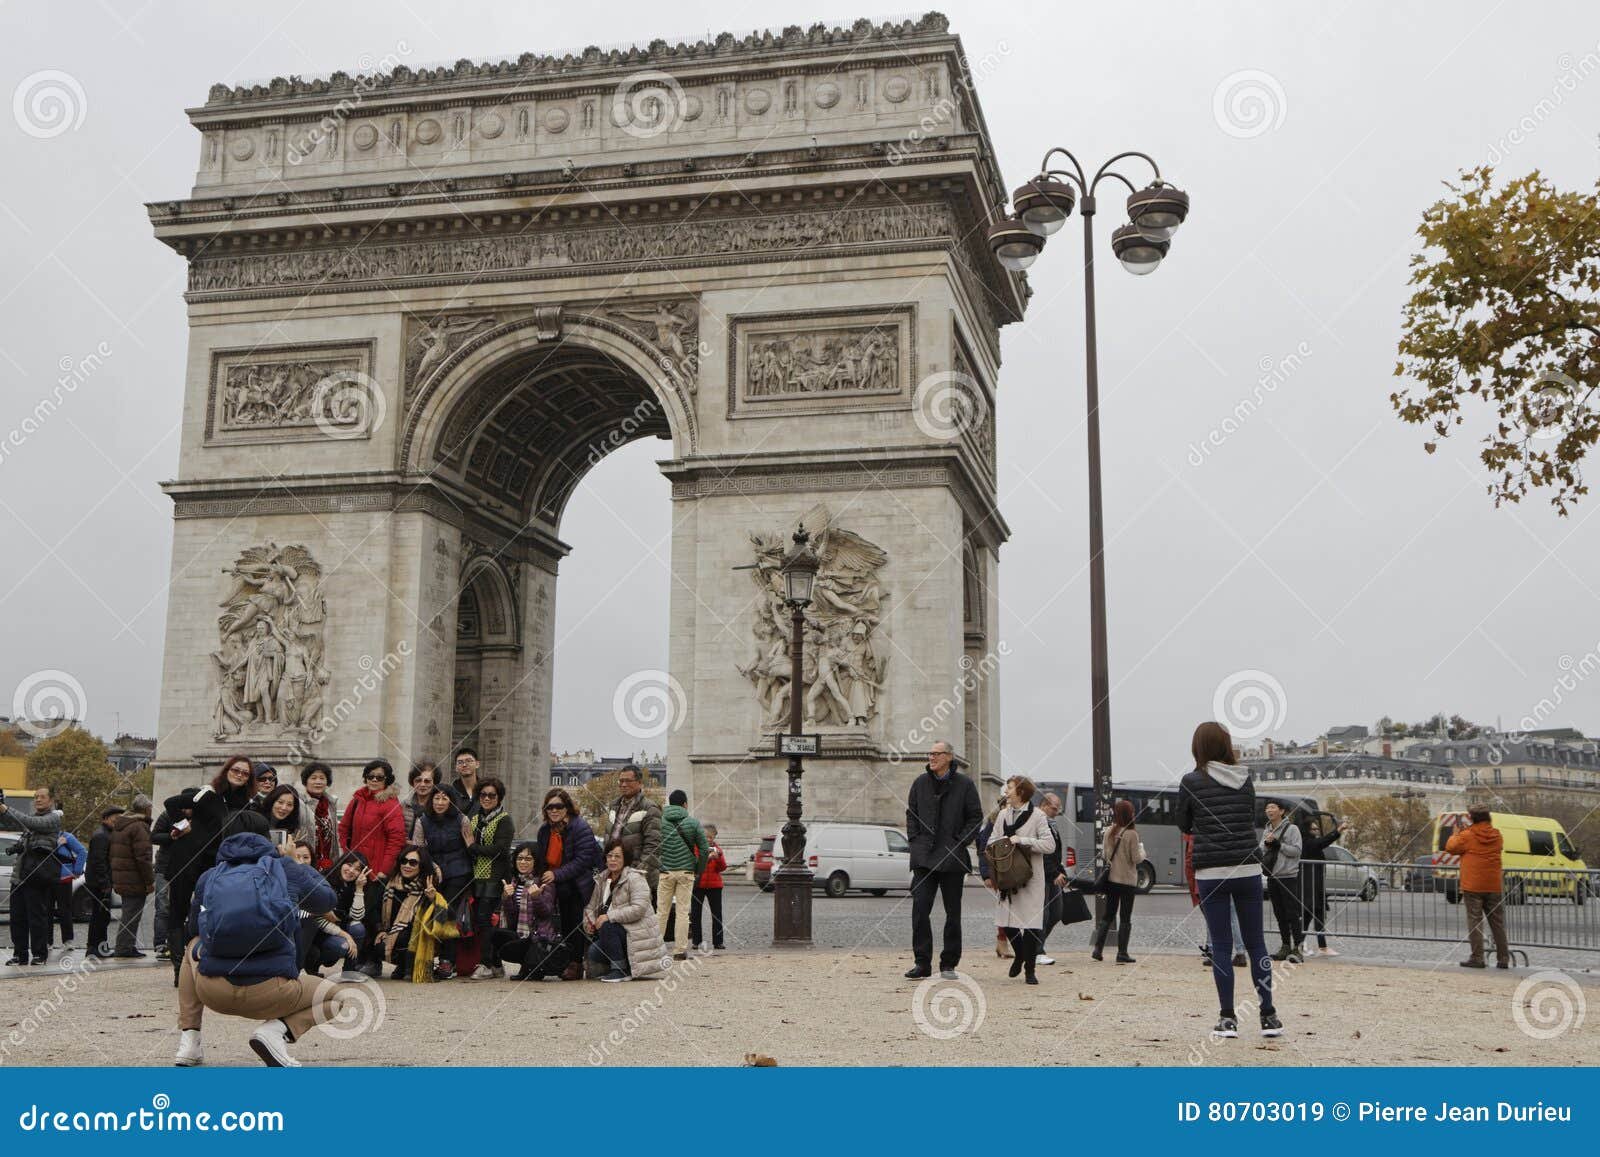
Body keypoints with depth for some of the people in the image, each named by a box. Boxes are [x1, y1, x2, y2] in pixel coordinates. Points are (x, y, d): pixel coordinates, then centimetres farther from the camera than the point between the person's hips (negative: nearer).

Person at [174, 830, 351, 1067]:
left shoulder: (208, 877, 14)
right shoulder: (285, 869, 9)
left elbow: (192, 932, 29)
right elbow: (327, 900, 27)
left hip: (213, 993, 3)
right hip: (270, 994, -3)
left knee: (192, 947, 36)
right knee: (335, 996, 23)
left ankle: (188, 1039, 23)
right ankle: (277, 1030, -6)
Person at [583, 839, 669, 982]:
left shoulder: (635, 878, -12)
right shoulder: (601, 880, 12)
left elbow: (638, 909, -24)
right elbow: (591, 905, 14)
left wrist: (609, 916, -26)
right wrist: (589, 921, -9)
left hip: (637, 932, -7)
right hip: (618, 931, 7)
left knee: (606, 927, -29)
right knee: (593, 953, -15)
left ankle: (619, 969, -16)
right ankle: (628, 967, 6)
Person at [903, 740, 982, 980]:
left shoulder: (964, 785, -1)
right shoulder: (920, 783, 8)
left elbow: (975, 817, 1)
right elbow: (911, 813, 15)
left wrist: (960, 842, -8)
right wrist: (914, 840, 3)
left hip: (953, 858, -2)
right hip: (924, 857, 2)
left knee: (953, 913, 5)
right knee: (920, 908, -6)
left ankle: (949, 964, 14)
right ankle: (922, 962, 1)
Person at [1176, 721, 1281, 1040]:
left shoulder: (1191, 782, -4)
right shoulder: (1245, 780, 6)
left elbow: (1183, 825, 8)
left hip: (1211, 873, -2)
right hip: (1248, 870, 3)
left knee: (1221, 945, 4)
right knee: (1256, 943, 9)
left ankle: (1228, 1018, 5)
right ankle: (1269, 1016, 10)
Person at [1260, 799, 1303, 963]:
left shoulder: (1291, 829, -4)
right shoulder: (1267, 831, 14)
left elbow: (1296, 851, -11)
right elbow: (1261, 852, 11)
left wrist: (1278, 844, -15)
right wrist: (1267, 844, -8)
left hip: (1289, 877, -6)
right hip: (1272, 877, 6)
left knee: (1292, 914, -6)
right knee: (1279, 915, 11)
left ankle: (1296, 948, -3)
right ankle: (1285, 947, 19)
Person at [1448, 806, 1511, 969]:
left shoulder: (1467, 836, -9)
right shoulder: (1497, 836, 6)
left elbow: (1450, 847, -1)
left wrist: (1457, 834, 16)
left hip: (1473, 887, -4)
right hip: (1494, 886, 4)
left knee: (1475, 921, -1)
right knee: (1497, 922, 11)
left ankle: (1477, 958, -5)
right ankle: (1503, 958, 13)